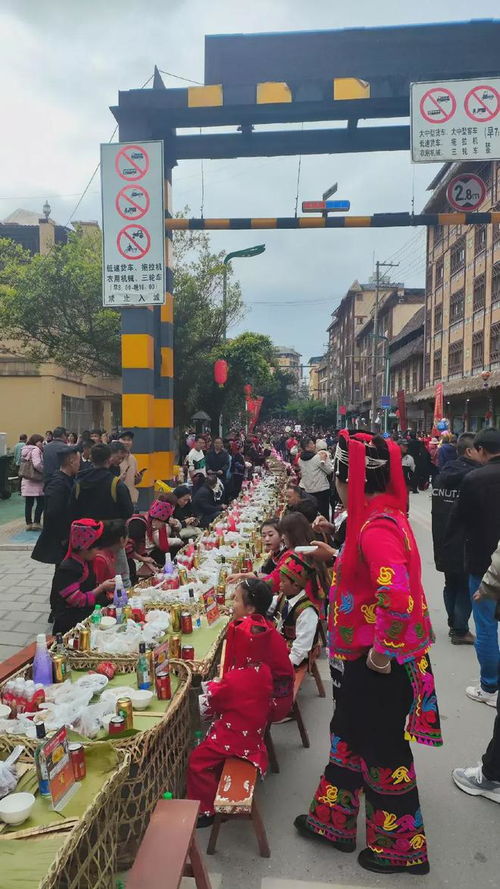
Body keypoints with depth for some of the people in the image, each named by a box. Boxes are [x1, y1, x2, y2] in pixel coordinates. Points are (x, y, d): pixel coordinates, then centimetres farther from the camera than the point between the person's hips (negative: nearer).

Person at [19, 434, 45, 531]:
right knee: (40, 503, 1)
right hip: (35, 480, -8)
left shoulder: (26, 450, 15)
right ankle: (36, 523, 0)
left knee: (28, 503, 9)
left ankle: (28, 523, 11)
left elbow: (25, 465, 13)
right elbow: (37, 464, -22)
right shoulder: (35, 450, -12)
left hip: (26, 480, 8)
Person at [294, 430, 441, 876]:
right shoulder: (382, 514, 4)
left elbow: (396, 595, -39)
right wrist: (337, 555, 16)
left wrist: (383, 651, -28)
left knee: (382, 750, 10)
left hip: (378, 663, -10)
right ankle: (334, 821, 43)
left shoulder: (376, 526, -27)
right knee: (349, 736, 23)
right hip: (363, 655, 10)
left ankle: (402, 848, 33)